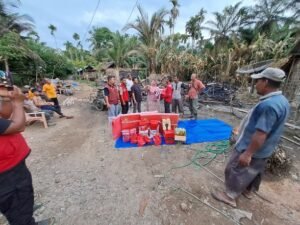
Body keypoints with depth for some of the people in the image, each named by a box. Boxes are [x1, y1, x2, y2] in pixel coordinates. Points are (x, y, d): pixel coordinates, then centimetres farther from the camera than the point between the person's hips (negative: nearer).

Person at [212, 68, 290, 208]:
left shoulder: (269, 105, -31)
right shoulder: (282, 101, 2)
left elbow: (261, 134, -31)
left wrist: (247, 154, -23)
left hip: (252, 149, -9)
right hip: (263, 150, 9)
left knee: (236, 171, 8)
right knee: (255, 171, 26)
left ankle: (230, 196, 26)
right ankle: (248, 190, 48)